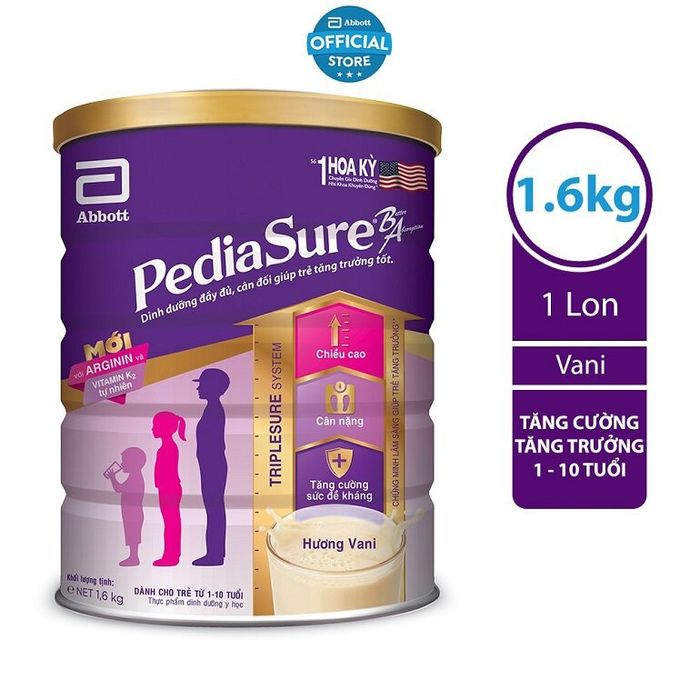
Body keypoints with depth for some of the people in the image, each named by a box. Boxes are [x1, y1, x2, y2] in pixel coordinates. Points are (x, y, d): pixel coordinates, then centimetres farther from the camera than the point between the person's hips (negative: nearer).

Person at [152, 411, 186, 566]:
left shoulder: (169, 447, -16)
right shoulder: (168, 446, 14)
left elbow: (169, 472, -20)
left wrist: (165, 491, -21)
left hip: (169, 490, -10)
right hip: (168, 490, 10)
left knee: (171, 522, -6)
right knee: (172, 522, 12)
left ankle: (171, 556, -4)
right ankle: (171, 555, 17)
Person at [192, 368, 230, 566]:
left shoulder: (213, 409, -15)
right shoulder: (214, 408, 14)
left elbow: (215, 443, -20)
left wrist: (208, 470, -20)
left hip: (212, 466, -10)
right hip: (214, 466, 10)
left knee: (214, 508, -7)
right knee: (216, 508, 12)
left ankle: (215, 554, -4)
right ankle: (216, 553, 17)